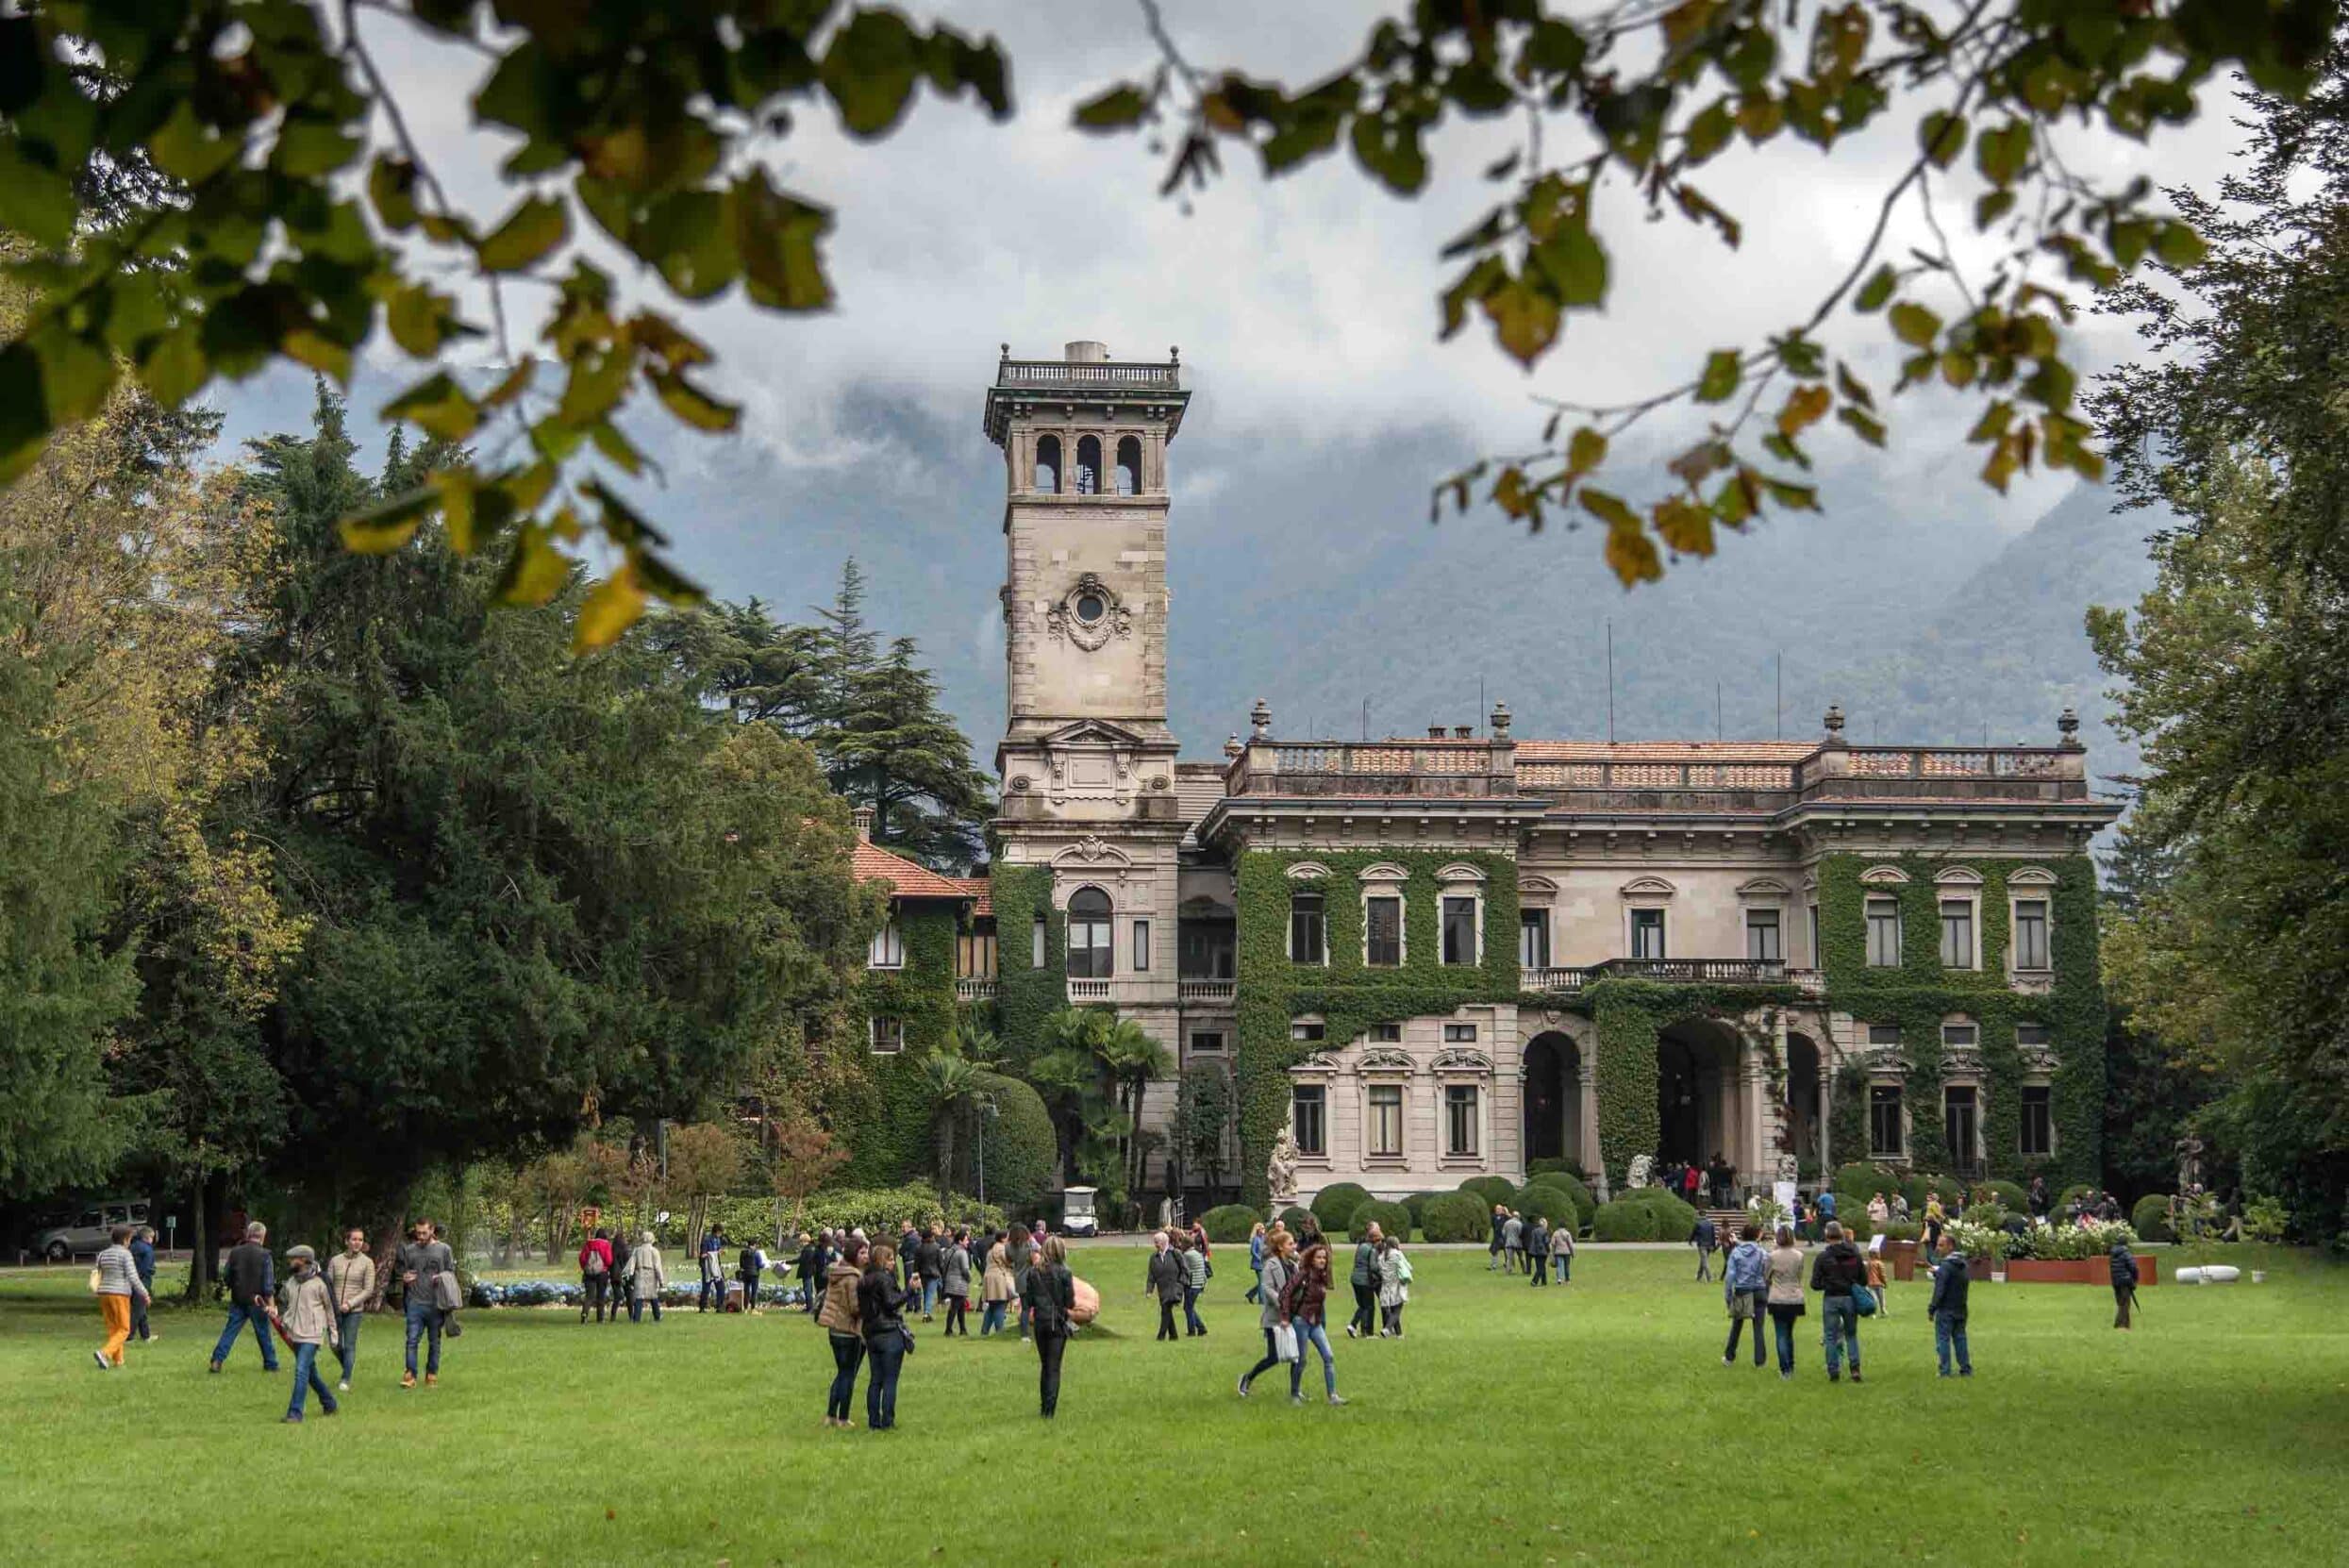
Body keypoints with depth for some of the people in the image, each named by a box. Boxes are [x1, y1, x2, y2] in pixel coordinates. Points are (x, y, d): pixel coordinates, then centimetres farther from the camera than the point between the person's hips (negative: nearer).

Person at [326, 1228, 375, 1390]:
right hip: (335, 1309, 3)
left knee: (349, 1345, -4)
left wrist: (350, 1304, -13)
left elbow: (368, 1290, -3)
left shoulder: (367, 1263, 0)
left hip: (354, 1311, -3)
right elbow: (328, 1284, 7)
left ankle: (346, 1380, 5)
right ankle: (348, 1369, 31)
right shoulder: (335, 1261, 6)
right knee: (335, 1345, 6)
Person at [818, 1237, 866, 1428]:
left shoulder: (835, 1272, 8)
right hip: (850, 1331, -9)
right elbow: (856, 1307, -21)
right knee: (849, 1375, 1)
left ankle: (830, 1416, 20)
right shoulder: (853, 1277, -19)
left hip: (835, 1329, 9)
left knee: (841, 1373, 18)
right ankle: (843, 1419, 6)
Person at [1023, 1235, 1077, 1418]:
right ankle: (1050, 1410, -7)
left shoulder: (1034, 1272, 0)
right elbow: (1070, 1303, -10)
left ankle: (1045, 1406, 20)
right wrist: (1070, 1304, 11)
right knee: (1054, 1367, -1)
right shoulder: (1063, 1273, -11)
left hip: (1040, 1322, 3)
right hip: (1057, 1322, -3)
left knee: (1044, 1365, 17)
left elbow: (1028, 1299, 2)